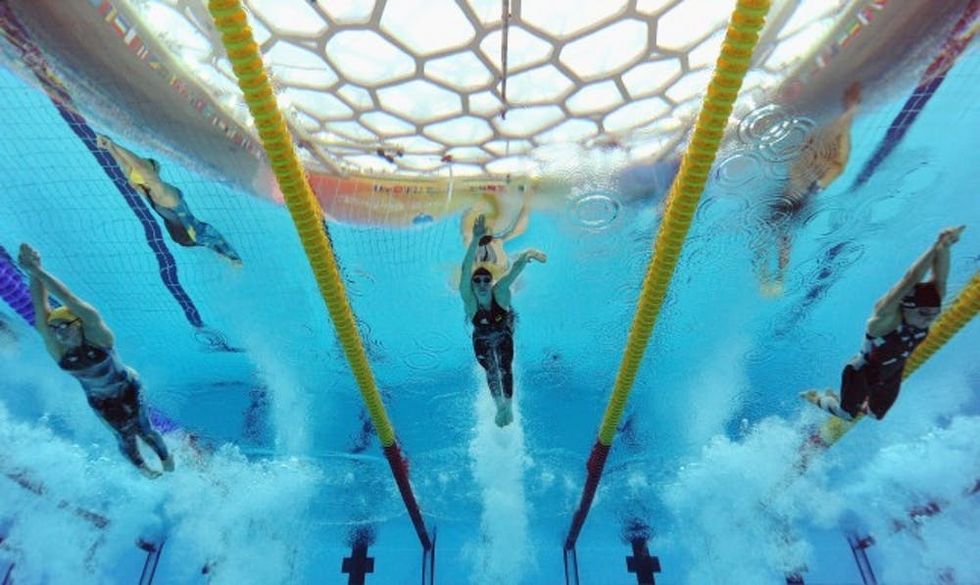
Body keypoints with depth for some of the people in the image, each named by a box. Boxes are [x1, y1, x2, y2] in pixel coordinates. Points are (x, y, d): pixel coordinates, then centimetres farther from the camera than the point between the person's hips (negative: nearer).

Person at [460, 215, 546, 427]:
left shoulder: (500, 291, -37)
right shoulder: (469, 299, -39)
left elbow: (516, 268, -54)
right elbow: (465, 270, -59)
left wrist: (528, 254, -77)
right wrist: (476, 241, -75)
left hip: (503, 336, 0)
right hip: (482, 340, 0)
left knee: (505, 368, 7)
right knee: (491, 371, 11)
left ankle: (508, 406, 31)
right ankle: (500, 407, 35)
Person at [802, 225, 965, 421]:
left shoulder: (924, 317, -21)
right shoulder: (887, 317, -38)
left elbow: (940, 280, -39)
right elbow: (909, 281, -53)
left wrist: (944, 248, -55)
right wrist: (936, 246, -61)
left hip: (891, 376, 7)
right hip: (861, 373, -6)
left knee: (877, 414, 23)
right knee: (846, 414, 12)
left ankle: (834, 397, 47)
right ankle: (814, 397, 40)